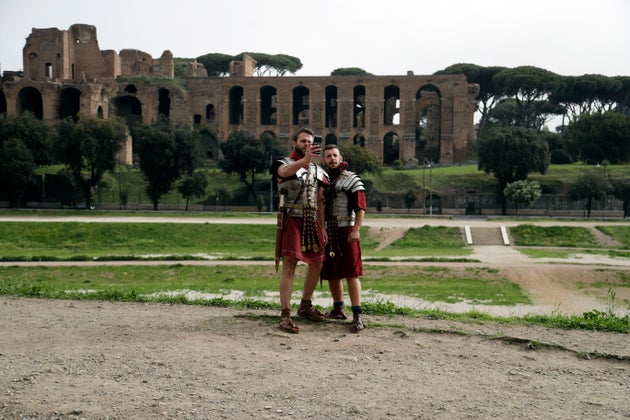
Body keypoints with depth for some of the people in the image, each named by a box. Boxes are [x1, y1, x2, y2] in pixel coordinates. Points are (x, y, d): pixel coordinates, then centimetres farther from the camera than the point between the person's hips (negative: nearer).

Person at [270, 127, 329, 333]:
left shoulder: (317, 170, 15)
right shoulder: (284, 164, -3)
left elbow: (319, 201, 17)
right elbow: (285, 171, -30)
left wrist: (322, 227, 10)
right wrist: (304, 160, -49)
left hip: (312, 222, 6)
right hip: (291, 220, -6)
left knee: (317, 263, 11)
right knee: (289, 264, -12)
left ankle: (305, 306, 30)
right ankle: (285, 315, -12)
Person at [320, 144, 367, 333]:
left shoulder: (351, 179, -2)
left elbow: (361, 207, -9)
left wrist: (356, 230, -19)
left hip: (346, 231, -6)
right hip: (327, 232, 6)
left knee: (351, 273, -10)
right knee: (331, 273, 11)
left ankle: (358, 316, -11)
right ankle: (338, 309, 25)